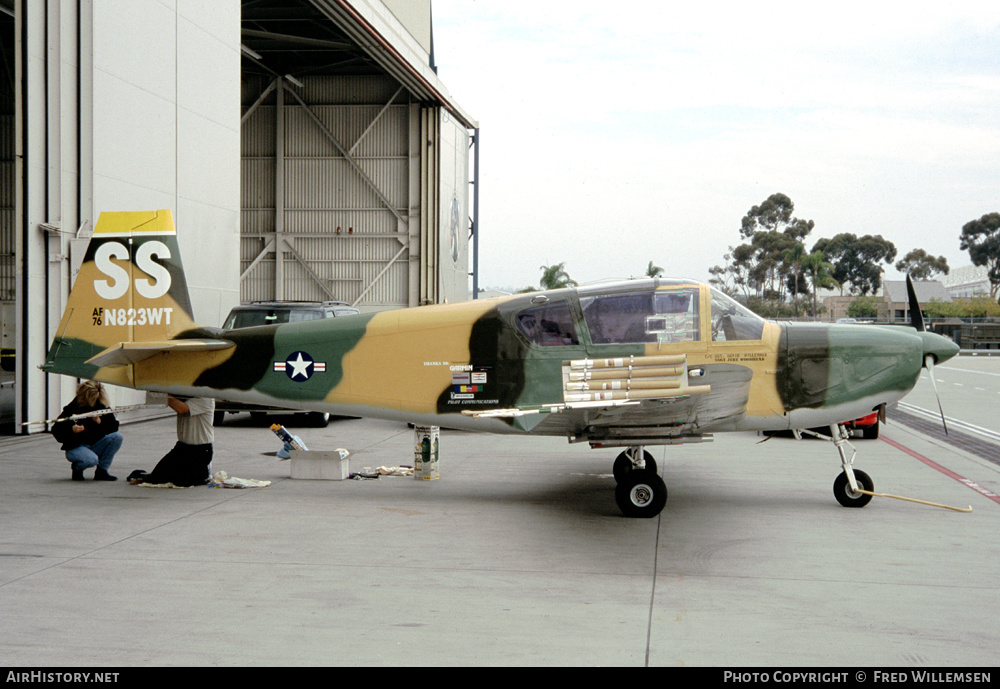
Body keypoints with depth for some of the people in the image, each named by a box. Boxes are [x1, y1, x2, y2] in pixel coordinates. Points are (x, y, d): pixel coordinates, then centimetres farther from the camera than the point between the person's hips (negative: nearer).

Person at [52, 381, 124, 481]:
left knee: (118, 437, -18)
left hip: (95, 445, 5)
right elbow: (56, 430, -11)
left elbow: (114, 428, 1)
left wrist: (100, 422, -15)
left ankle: (101, 471, -8)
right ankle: (77, 468, 2)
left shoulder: (102, 408, 3)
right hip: (75, 447, -5)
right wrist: (71, 429, -29)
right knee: (92, 460, -37)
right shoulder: (72, 409, -9)